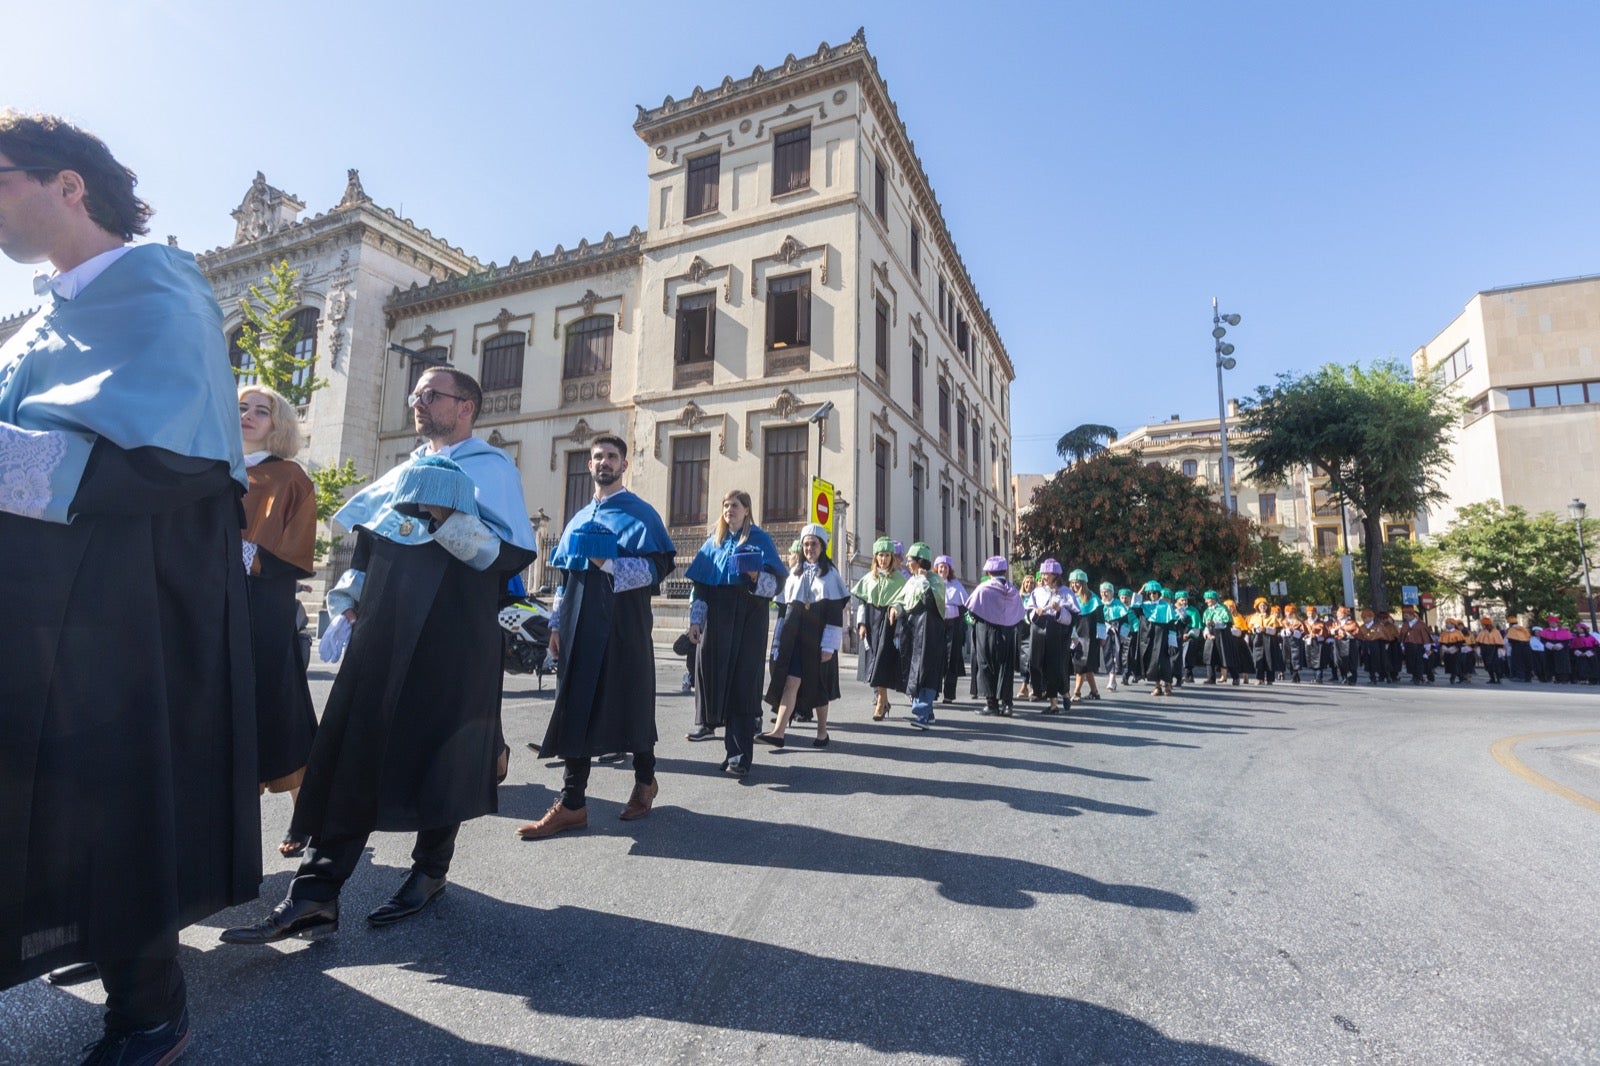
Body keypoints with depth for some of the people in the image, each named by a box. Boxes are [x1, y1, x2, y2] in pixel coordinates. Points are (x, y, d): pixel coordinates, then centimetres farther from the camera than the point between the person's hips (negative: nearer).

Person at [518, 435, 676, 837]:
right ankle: (572, 803, 8)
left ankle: (645, 779, 26)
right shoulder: (578, 519, 18)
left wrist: (609, 564, -22)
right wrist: (557, 623, 11)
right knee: (575, 708, 3)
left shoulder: (640, 514, -2)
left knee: (629, 704, 4)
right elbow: (565, 575, 19)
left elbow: (658, 566, -12)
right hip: (579, 626, 6)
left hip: (622, 626, -6)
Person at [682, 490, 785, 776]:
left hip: (748, 619, -4)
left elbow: (775, 584, -4)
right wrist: (695, 620, 3)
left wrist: (757, 576, -24)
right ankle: (709, 721, 29)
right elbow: (700, 584, 11)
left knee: (743, 679, -6)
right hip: (718, 616, 4)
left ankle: (739, 755, -4)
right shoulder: (714, 542, 14)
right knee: (711, 666, 4)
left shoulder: (760, 540, 2)